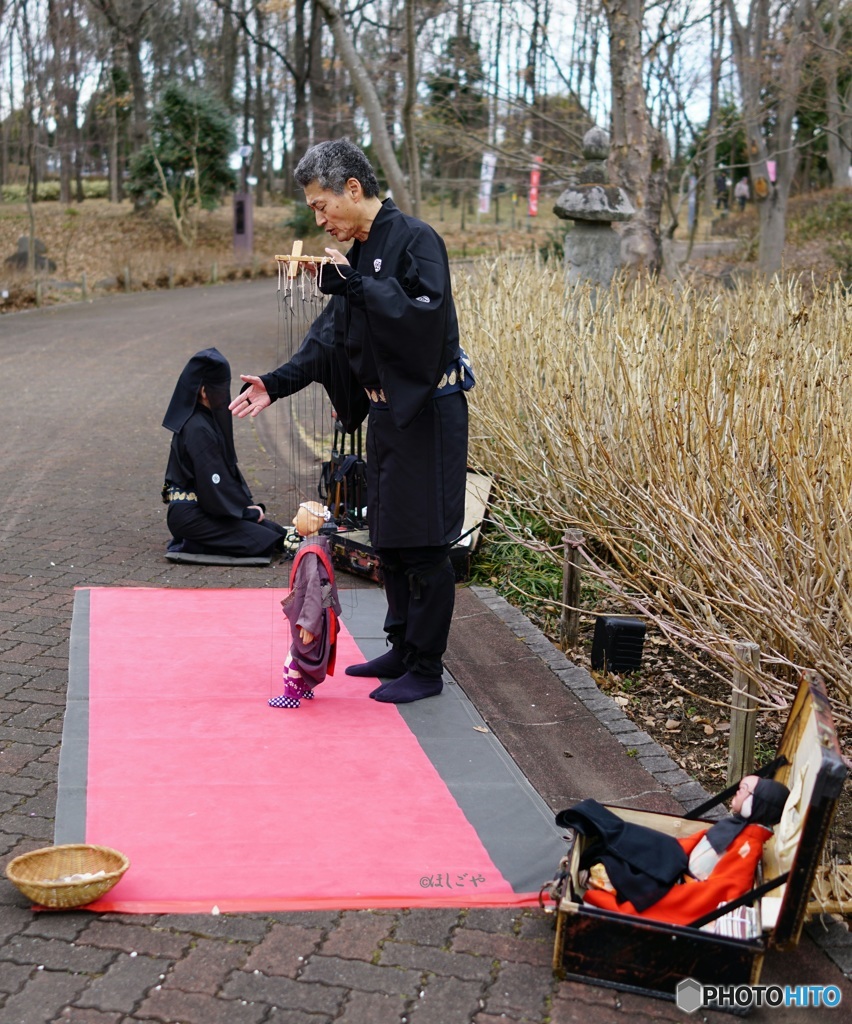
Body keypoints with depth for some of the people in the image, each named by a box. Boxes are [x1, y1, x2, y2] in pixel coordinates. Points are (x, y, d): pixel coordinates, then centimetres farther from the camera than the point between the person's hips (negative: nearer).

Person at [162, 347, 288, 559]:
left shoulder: (208, 420, 10)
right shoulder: (198, 429, -21)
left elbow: (228, 468, 15)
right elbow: (214, 483, -20)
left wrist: (247, 503, 5)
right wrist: (248, 510, -8)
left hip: (203, 506, 10)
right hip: (188, 514, -10)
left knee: (276, 531, 5)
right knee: (262, 542, -17)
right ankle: (187, 544, -8)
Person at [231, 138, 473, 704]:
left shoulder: (415, 240, -14)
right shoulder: (360, 253, 12)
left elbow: (426, 314, -29)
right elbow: (332, 338, 13)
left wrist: (351, 285, -29)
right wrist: (276, 384, 3)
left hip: (427, 413, -9)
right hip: (388, 413, 10)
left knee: (422, 542, -3)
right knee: (389, 536, 16)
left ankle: (427, 669, 7)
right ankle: (403, 650, 29)